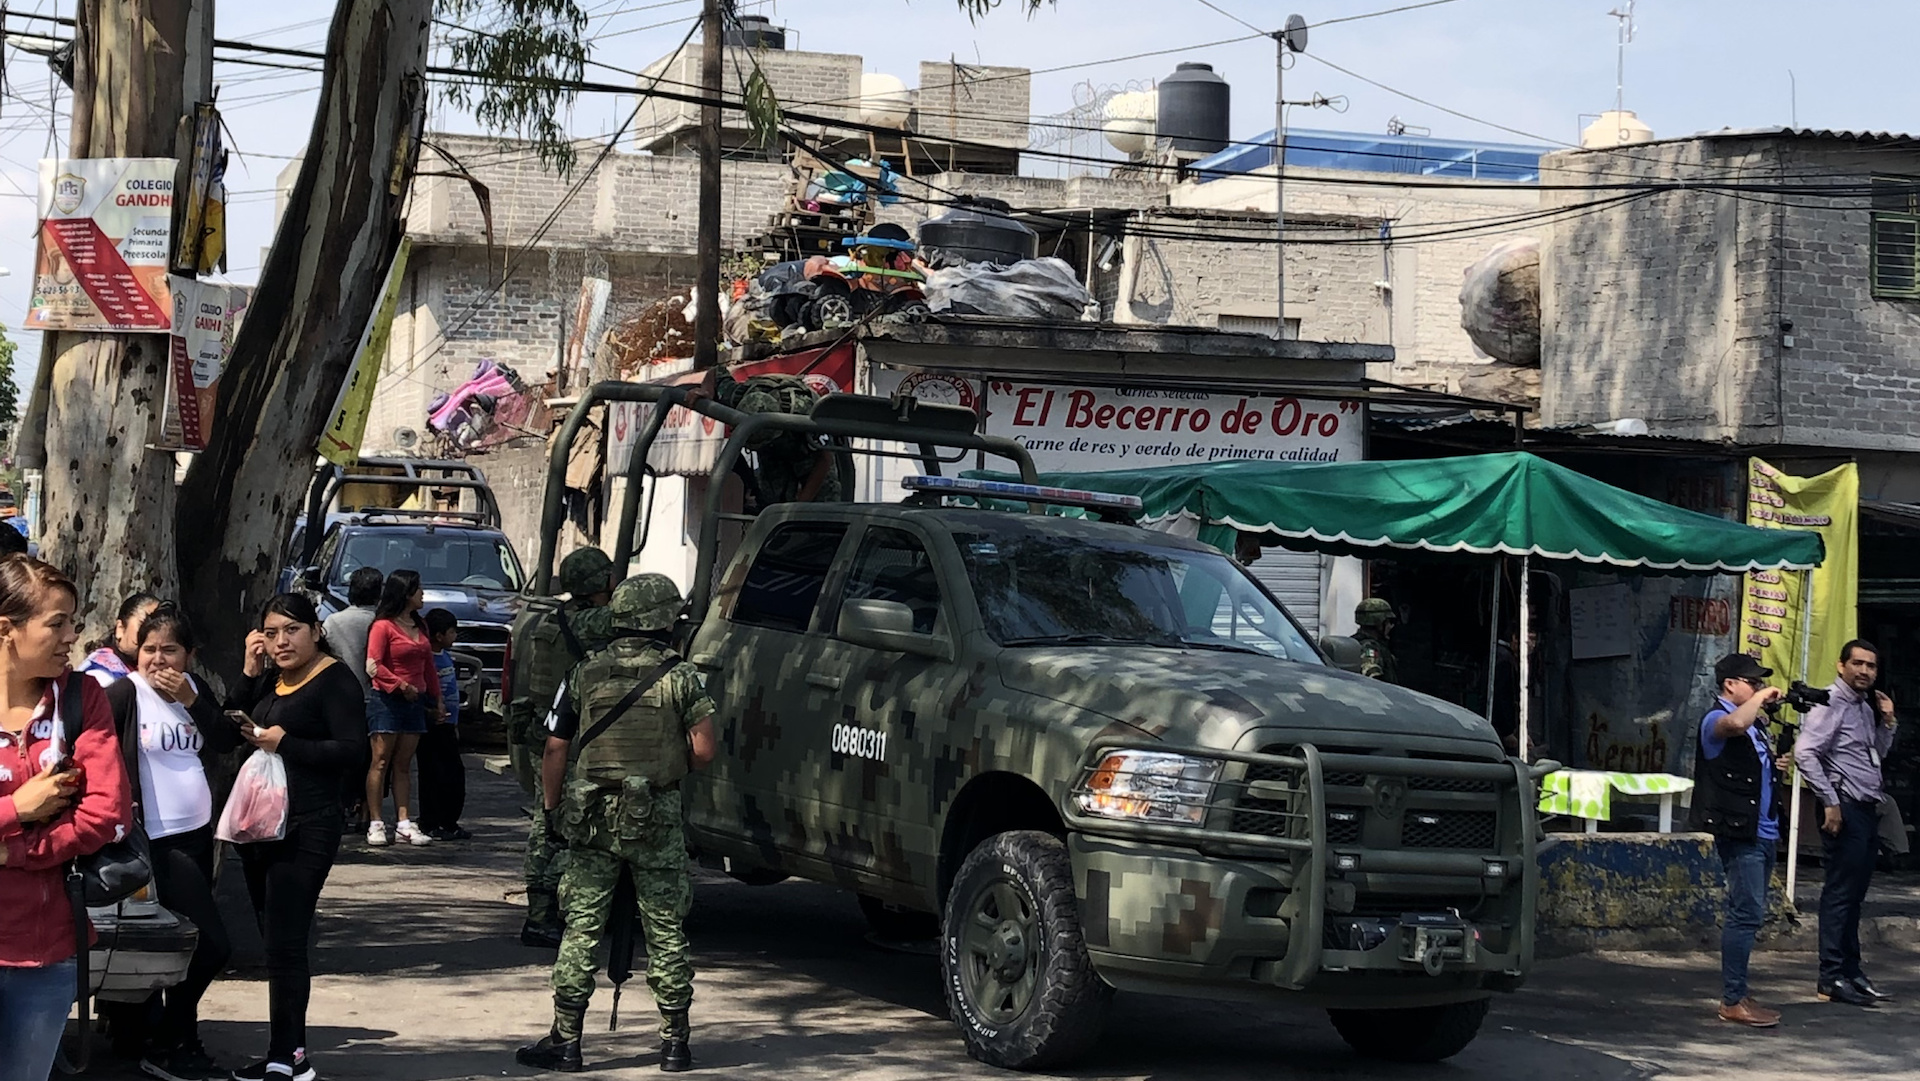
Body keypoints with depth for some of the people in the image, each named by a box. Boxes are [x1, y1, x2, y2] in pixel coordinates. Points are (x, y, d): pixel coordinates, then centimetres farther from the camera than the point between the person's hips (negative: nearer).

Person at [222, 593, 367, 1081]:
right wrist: (249, 672, 0)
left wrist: (284, 743, -18)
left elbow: (353, 752, -16)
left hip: (305, 829, -8)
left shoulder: (335, 681, -8)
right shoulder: (270, 679, 16)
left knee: (284, 943, -12)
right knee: (274, 942, 11)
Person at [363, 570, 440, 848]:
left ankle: (403, 824, 4)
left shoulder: (420, 626, 16)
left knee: (404, 765, 6)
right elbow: (373, 666, -14)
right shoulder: (383, 626, -7)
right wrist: (400, 685, -17)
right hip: (386, 700, -7)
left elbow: (428, 666, 20)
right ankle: (375, 825, -5)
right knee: (380, 762, -5)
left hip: (414, 702, 7)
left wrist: (436, 699, 17)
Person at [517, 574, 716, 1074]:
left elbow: (555, 751, 3)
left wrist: (552, 807, 15)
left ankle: (566, 1040, 5)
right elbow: (703, 750, -8)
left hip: (591, 820, 1)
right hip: (655, 820, -1)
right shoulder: (680, 675, -4)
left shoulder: (585, 674, 3)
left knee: (581, 930, 5)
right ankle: (675, 1042, 10)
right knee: (665, 933, 7)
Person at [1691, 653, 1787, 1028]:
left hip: (1764, 831, 10)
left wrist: (1776, 764, 14)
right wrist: (1762, 697, -19)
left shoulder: (1755, 722, 19)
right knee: (1747, 913, -12)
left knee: (1747, 913, 13)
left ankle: (1736, 994, 19)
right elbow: (1735, 724, -35)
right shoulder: (1716, 719, -10)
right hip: (1740, 832, -10)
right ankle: (1733, 1001, -9)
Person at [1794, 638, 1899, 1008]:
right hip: (1845, 809, -9)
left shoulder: (1865, 706, 18)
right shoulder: (1831, 704, -10)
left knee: (1855, 894, 12)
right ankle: (1832, 978, -5)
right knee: (1840, 893, -7)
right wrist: (1830, 801, -20)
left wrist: (1887, 720, 11)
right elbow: (1805, 752, -20)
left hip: (1868, 809, 9)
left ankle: (1851, 970, 18)